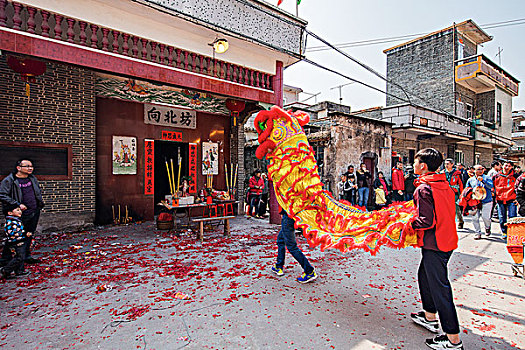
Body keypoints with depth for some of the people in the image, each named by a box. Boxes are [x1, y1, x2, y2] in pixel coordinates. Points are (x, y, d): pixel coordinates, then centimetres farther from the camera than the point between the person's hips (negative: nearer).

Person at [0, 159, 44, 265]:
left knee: (29, 235, 14)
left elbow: (39, 191, 24)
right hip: (20, 214, -6)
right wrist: (18, 205, -18)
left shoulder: (32, 178, 10)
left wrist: (39, 202, 12)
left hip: (35, 212, 6)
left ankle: (27, 256, 25)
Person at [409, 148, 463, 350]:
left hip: (434, 244, -10)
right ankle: (429, 317, 39)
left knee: (439, 287, 0)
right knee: (424, 275, 23)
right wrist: (417, 215, 17)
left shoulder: (423, 189, -20)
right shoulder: (444, 184, 8)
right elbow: (443, 213, 15)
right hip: (448, 240, 10)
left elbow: (427, 221, -22)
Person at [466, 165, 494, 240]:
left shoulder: (486, 178, 5)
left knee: (485, 217, -7)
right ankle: (478, 233, 9)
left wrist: (483, 180, -24)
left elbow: (491, 186, -13)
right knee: (475, 218, -5)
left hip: (486, 201, -2)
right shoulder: (470, 180, 12)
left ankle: (487, 228, 25)